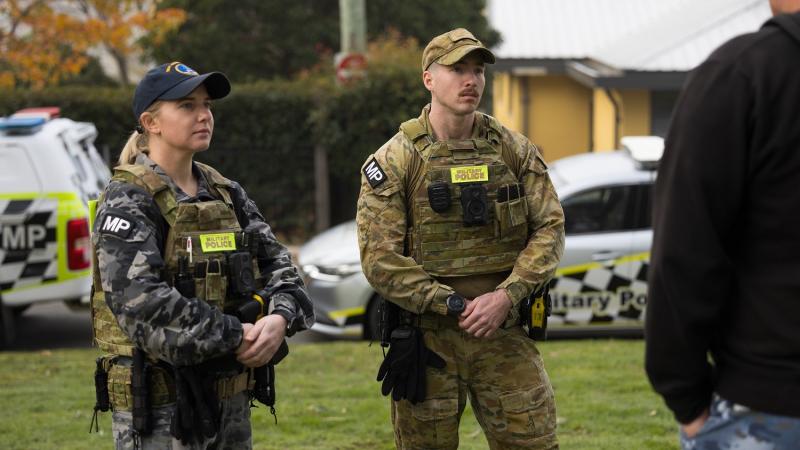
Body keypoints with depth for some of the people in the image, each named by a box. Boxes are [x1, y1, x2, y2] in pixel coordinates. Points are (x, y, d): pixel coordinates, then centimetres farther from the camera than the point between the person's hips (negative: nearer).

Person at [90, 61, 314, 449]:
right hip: (158, 406, -7)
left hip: (230, 400, 7)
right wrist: (234, 337, -23)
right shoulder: (128, 202, -10)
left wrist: (280, 319, -16)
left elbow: (275, 264, 7)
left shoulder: (226, 195, 12)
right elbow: (139, 301, -23)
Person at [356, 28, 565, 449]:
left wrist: (506, 296, -13)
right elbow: (380, 258, -9)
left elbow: (549, 228, 2)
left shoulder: (514, 150, 5)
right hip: (427, 339, -2)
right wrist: (454, 305, -15)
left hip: (505, 335, 2)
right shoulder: (394, 161, -4)